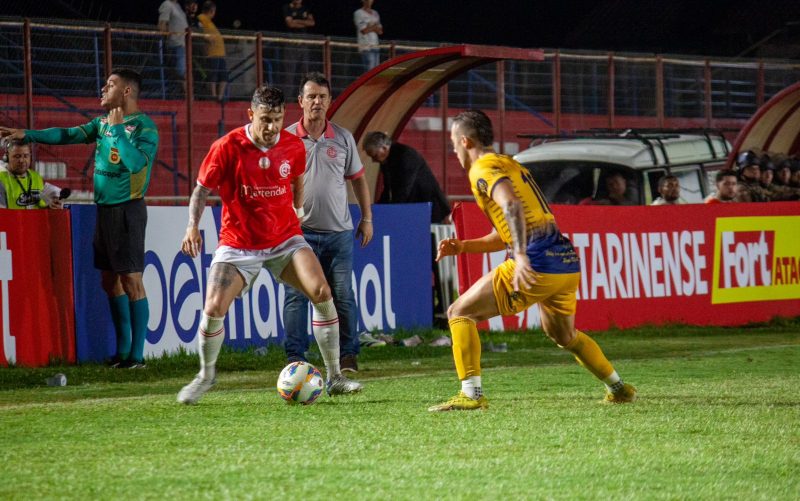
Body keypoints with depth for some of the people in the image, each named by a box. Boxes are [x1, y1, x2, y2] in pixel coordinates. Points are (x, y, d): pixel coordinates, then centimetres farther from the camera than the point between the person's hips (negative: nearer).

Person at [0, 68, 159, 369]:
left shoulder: (144, 127, -11)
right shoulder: (103, 123, 13)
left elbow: (137, 162, -24)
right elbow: (69, 135, 15)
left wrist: (117, 129, -20)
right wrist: (27, 136, 11)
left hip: (127, 210, -8)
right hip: (104, 208, 8)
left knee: (131, 280, -8)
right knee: (110, 280, 10)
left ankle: (137, 354, -7)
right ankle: (123, 349, 17)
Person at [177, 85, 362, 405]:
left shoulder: (294, 147, -4)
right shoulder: (227, 147, -14)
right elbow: (202, 189, -6)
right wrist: (193, 226, -19)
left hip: (285, 238, 2)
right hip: (238, 244, -2)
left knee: (321, 292, -18)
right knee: (214, 309, -14)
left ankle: (334, 378, -6)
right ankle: (206, 375, 16)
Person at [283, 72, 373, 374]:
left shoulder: (343, 139, 6)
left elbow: (358, 179, 15)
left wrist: (367, 218, 13)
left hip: (339, 232, 2)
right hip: (300, 232, -2)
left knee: (343, 295, 2)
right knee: (296, 295, -6)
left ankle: (348, 354, 13)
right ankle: (295, 357, -2)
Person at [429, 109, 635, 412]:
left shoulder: (483, 169, -2)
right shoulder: (510, 165, 27)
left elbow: (512, 206, -23)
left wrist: (521, 256, -33)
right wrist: (463, 246, 23)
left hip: (537, 263, -9)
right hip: (567, 264, 9)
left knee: (460, 313, -3)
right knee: (563, 335, 33)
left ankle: (471, 395, -13)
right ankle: (619, 389, 38)